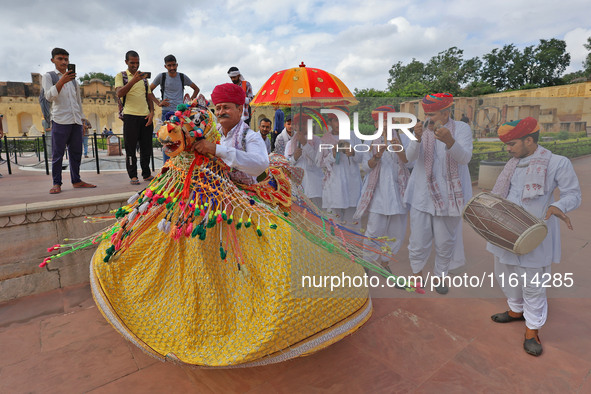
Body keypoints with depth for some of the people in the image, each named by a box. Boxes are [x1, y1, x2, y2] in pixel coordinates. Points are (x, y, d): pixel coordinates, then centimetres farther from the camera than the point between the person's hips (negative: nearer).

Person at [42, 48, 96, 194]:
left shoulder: (73, 78, 20)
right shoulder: (48, 76, 5)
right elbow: (49, 97, -9)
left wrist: (81, 119, 20)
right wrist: (62, 81, -22)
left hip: (75, 121, 5)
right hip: (60, 121, -5)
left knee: (76, 152, 5)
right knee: (57, 154, -4)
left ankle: (76, 180, 11)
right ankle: (56, 183, 1)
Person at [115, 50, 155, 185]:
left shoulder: (143, 77, 18)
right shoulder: (121, 76, 3)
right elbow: (119, 93, -13)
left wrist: (151, 112, 3)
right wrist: (134, 80, -25)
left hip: (146, 117, 4)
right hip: (130, 116, -4)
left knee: (146, 147, 7)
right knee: (131, 148, -2)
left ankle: (147, 174, 16)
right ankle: (133, 176, 4)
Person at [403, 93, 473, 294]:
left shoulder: (461, 128, -5)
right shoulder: (423, 128, 1)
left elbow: (465, 158, -20)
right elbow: (410, 156, -13)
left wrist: (449, 141, -40)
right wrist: (417, 138, -34)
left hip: (448, 197, -1)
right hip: (422, 195, 1)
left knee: (445, 243, 13)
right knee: (418, 243, 5)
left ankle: (440, 276, 36)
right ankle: (417, 274, 30)